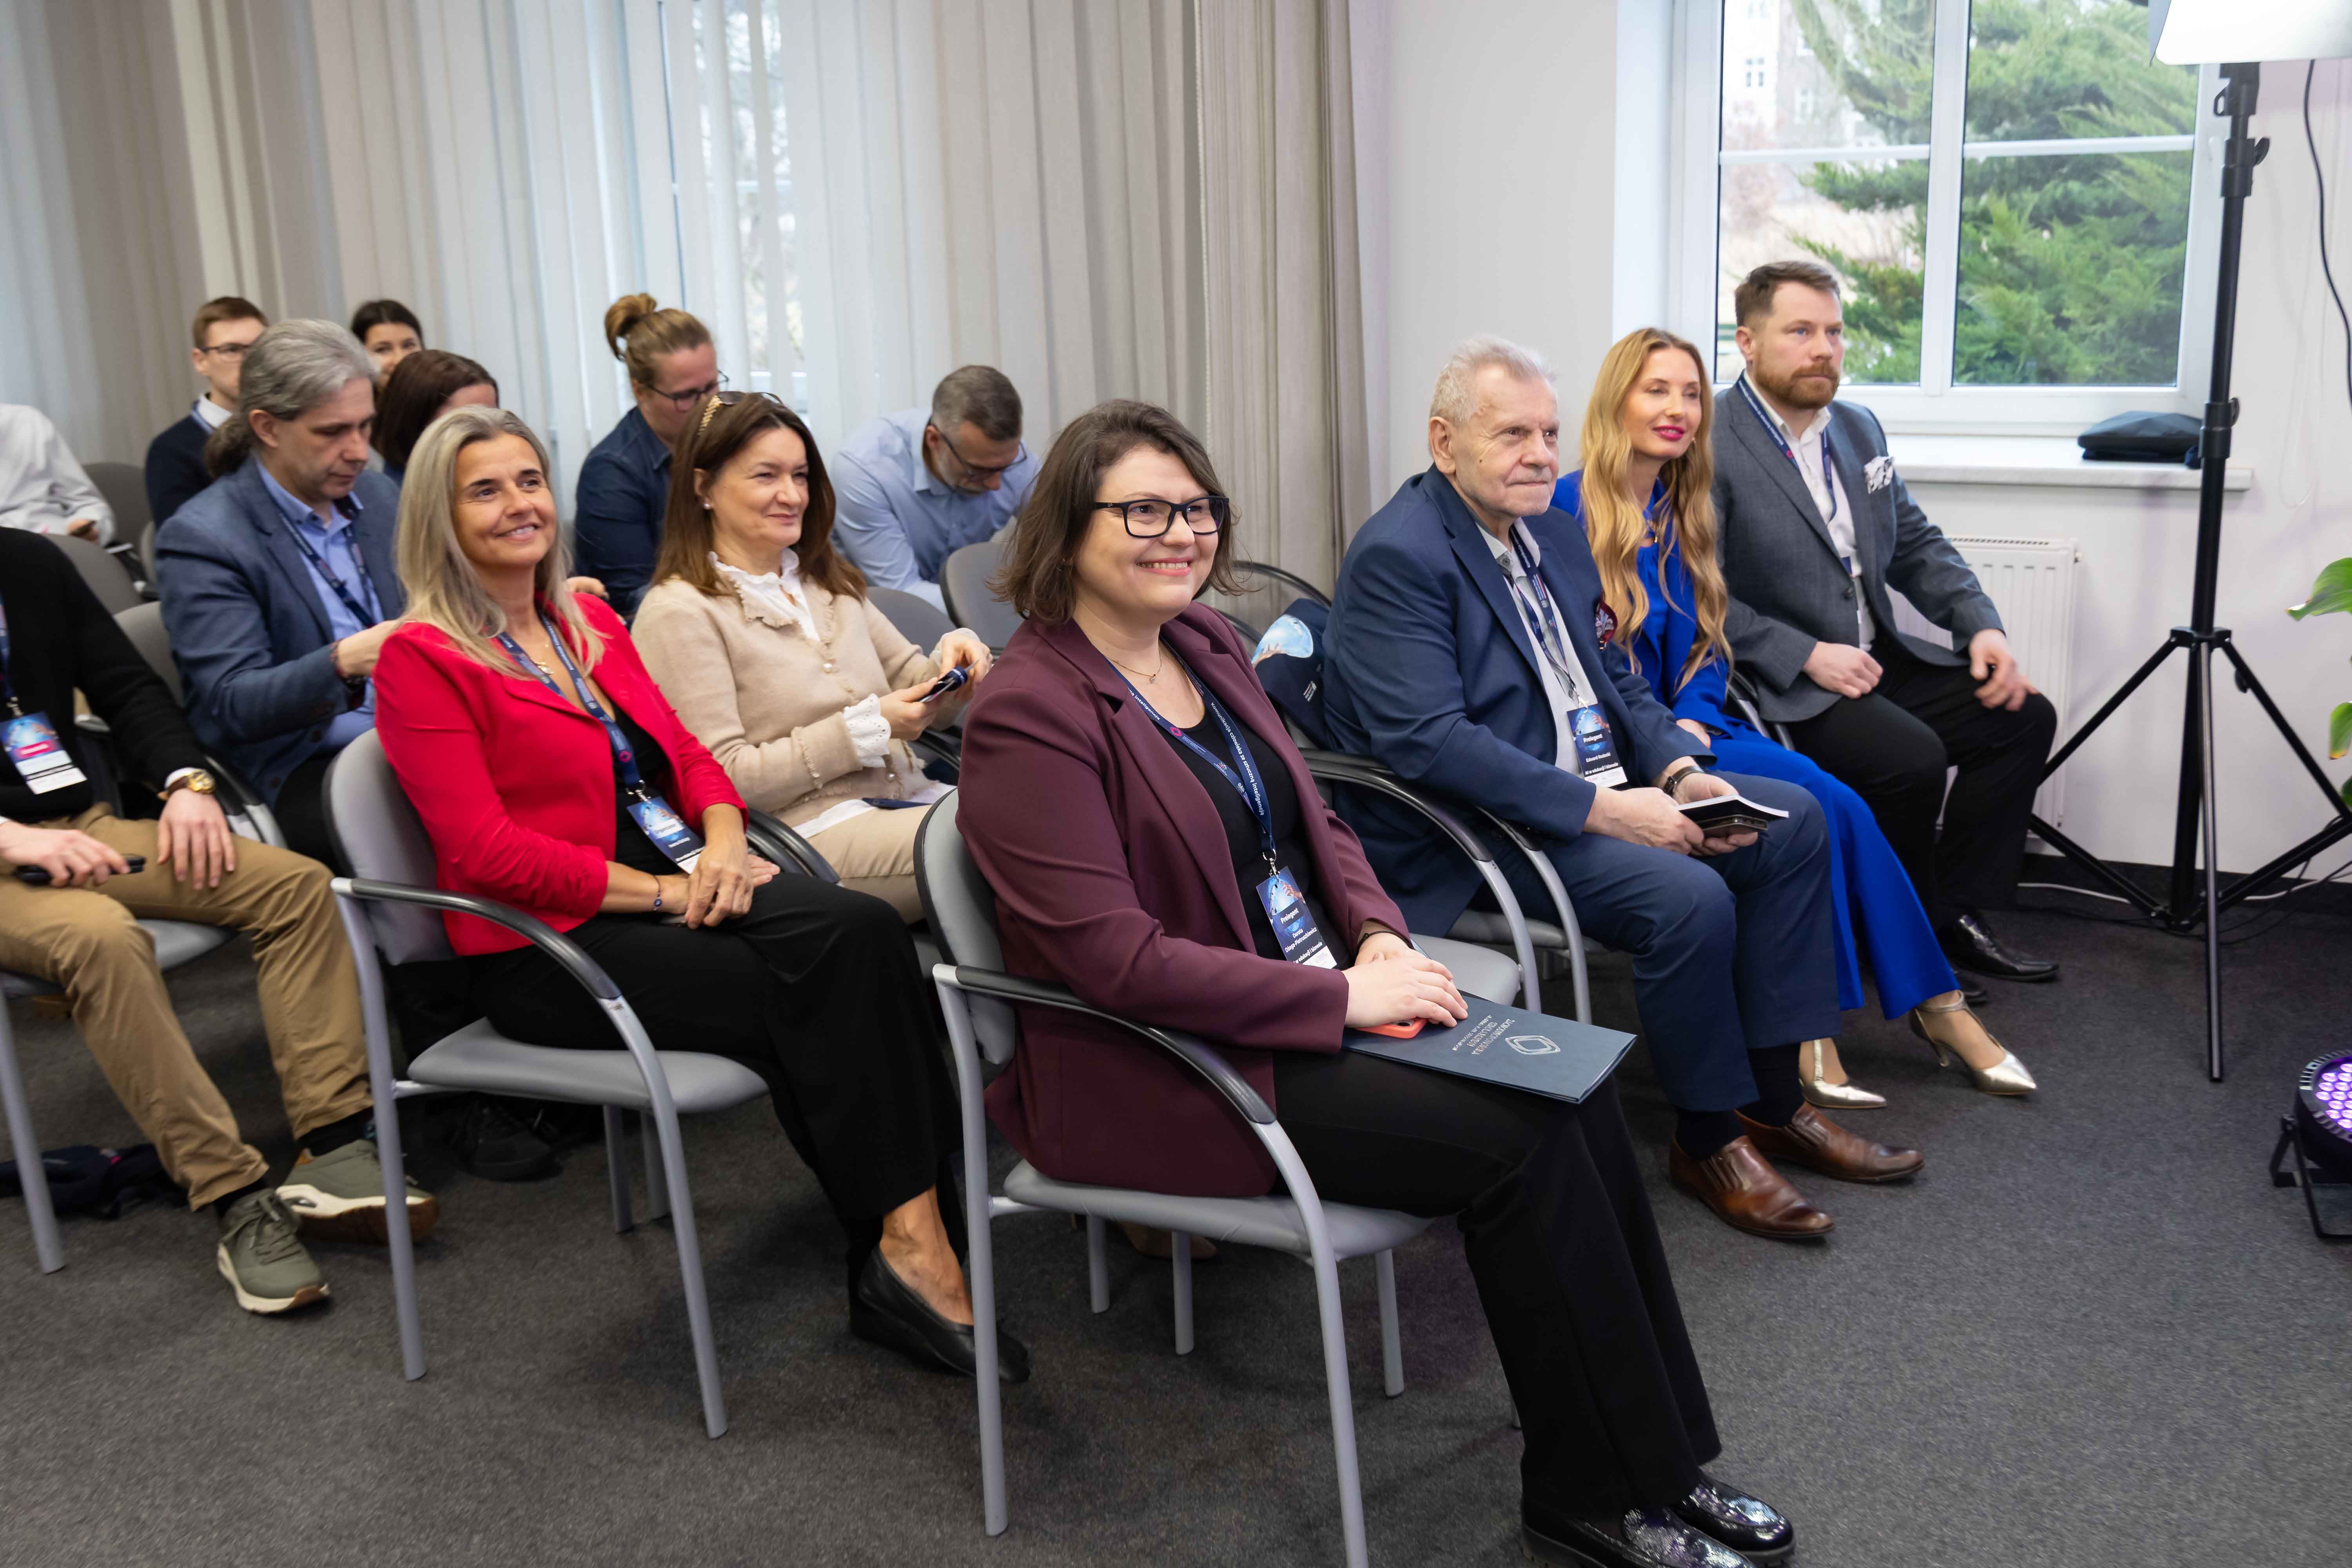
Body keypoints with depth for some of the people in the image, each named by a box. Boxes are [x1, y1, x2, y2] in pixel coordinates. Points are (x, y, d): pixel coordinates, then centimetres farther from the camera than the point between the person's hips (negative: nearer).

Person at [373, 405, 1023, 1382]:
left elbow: (688, 753, 17)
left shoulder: (593, 624, 18)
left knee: (864, 931, -24)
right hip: (550, 946, -6)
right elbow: (486, 850, -13)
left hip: (680, 889, 6)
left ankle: (909, 1240, -26)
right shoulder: (422, 658, -4)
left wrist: (722, 845, -6)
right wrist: (661, 891, -17)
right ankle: (906, 1248, -18)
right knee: (809, 986, -27)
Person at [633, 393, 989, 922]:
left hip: (910, 799, 7)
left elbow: (911, 686, 23)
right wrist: (865, 730, -14)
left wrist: (952, 657, -2)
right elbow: (720, 778, -10)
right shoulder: (678, 615, -3)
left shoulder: (827, 582, 22)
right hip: (809, 832, -7)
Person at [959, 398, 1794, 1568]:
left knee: (1576, 1089, -11)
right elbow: (1117, 958, -22)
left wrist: (1379, 936, -4)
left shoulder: (1204, 642, 9)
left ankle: (1663, 1461, 0)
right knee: (1519, 1143, -19)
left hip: (1310, 994, 8)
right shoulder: (1031, 714, -17)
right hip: (1155, 1076, -8)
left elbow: (1309, 818, 16)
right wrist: (1346, 998, -21)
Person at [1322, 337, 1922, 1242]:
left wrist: (1681, 772, -3)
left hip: (1601, 786, 10)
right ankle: (1704, 1140, -4)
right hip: (1474, 827, -10)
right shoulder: (1397, 556, -16)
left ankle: (1773, 1101, 7)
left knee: (1792, 821, 2)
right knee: (1689, 897, -27)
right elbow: (1426, 742, -26)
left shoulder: (1556, 534, 14)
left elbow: (1616, 683, 18)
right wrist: (1600, 807, -27)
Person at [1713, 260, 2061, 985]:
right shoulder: (1708, 447, -13)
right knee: (1912, 757, -28)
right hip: (1777, 684, -9)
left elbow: (1917, 545, 19)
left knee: (2023, 713, -2)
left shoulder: (1859, 428, 14)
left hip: (1876, 658, 9)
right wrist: (1806, 654, -23)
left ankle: (1953, 914, 6)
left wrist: (1982, 626, 2)